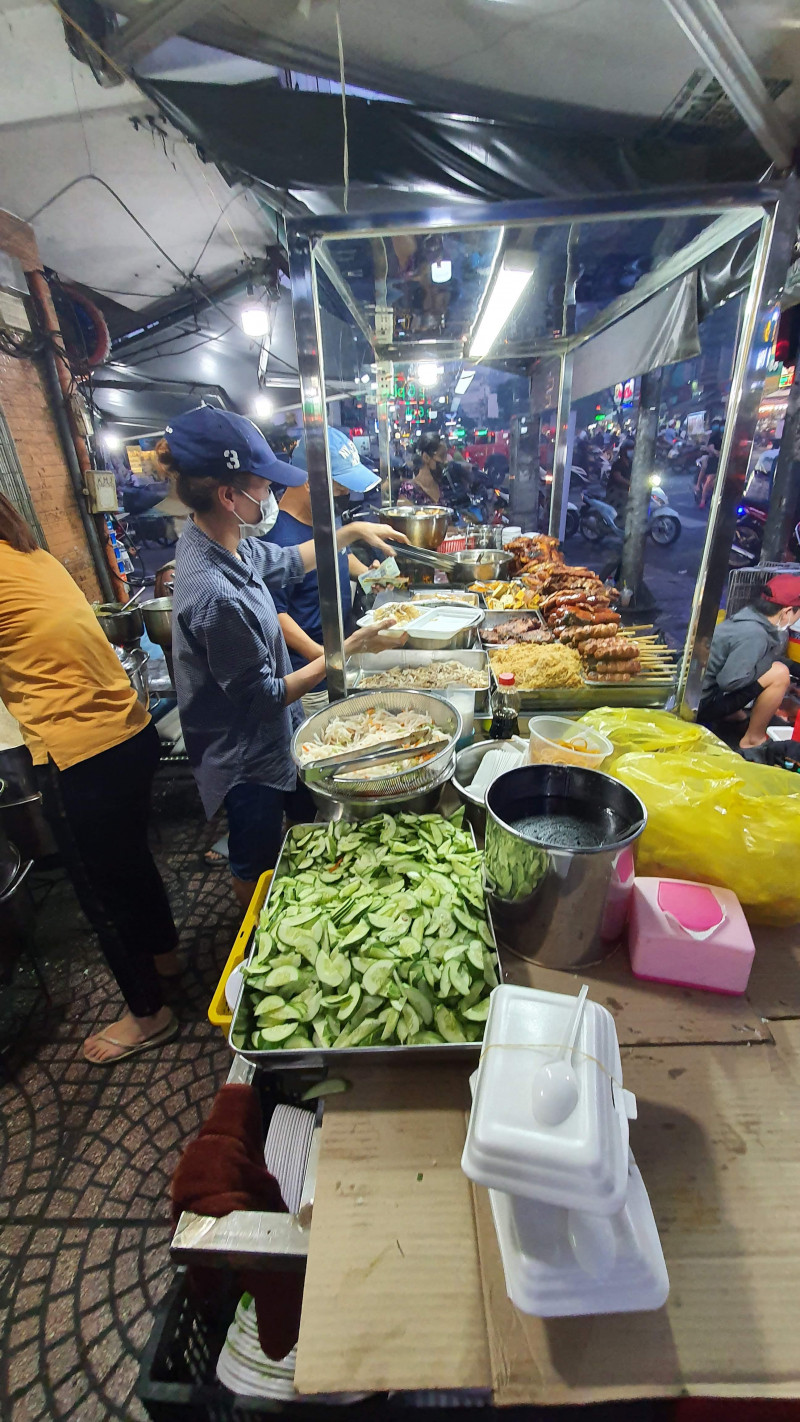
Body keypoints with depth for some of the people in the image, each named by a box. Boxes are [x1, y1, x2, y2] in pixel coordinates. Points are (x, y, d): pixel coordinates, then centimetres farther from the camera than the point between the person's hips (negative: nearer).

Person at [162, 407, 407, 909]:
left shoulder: (221, 540, -6)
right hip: (249, 758, -9)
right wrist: (344, 651, -21)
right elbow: (265, 697, -25)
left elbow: (287, 562, 14)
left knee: (313, 816, 29)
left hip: (275, 735, 9)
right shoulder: (214, 595, -35)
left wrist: (352, 531, 9)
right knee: (257, 864, 18)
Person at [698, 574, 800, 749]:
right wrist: (768, 666, -12)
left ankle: (732, 713, 18)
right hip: (702, 700, -9)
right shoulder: (753, 635, -25)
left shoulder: (751, 615, 1)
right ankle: (753, 739, -1)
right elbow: (729, 681, -24)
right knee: (779, 673, -15)